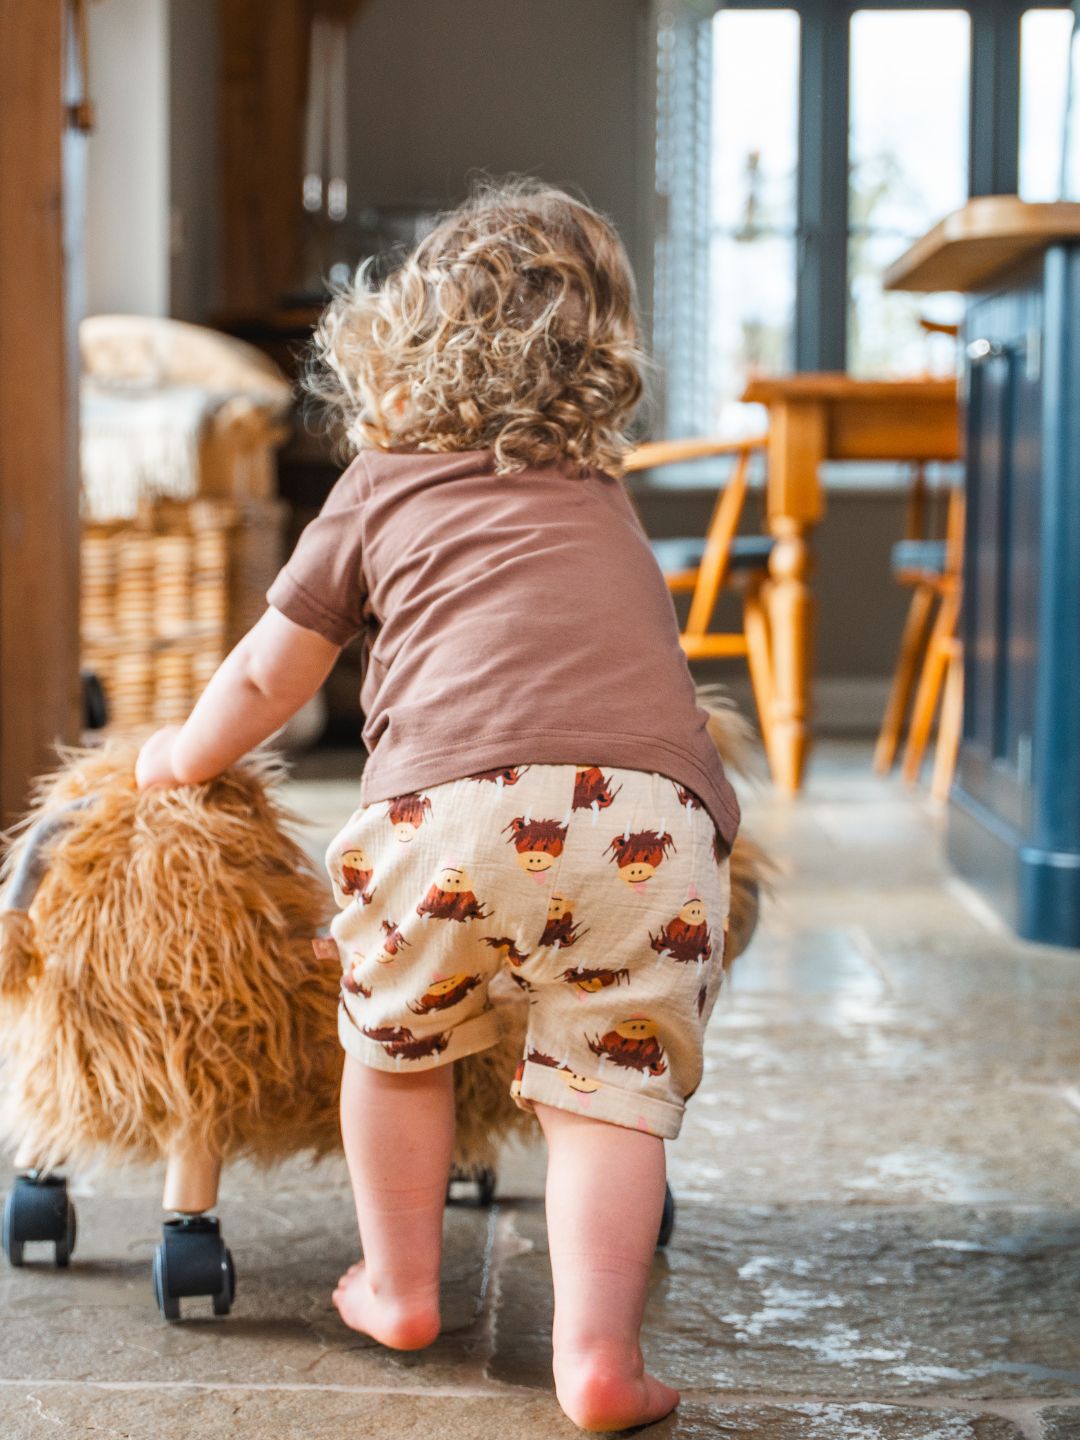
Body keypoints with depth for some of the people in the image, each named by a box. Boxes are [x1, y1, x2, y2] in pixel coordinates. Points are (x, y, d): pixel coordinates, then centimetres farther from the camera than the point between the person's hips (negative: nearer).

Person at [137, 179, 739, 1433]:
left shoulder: (381, 487, 24)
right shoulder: (603, 499, 32)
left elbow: (265, 681, 31)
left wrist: (186, 755, 50)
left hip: (458, 800, -1)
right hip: (656, 811, 2)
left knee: (398, 1040, 21)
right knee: (609, 1084, 11)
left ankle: (399, 1288, 34)